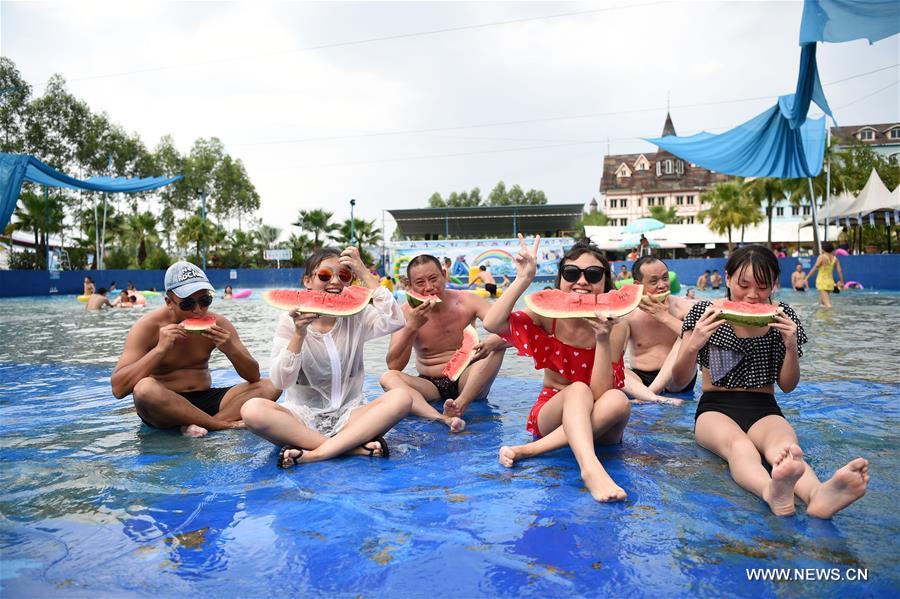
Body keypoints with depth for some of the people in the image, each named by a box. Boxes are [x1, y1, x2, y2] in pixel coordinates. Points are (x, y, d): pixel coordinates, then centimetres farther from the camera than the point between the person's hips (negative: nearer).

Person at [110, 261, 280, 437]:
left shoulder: (217, 324, -3)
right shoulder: (148, 327, -11)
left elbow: (254, 377, -4)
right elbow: (118, 388, -21)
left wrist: (230, 349, -23)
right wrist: (160, 348, -29)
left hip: (205, 399, 3)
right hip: (163, 406, -3)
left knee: (270, 387, -15)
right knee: (144, 389, -38)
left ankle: (200, 424, -26)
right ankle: (227, 424, -25)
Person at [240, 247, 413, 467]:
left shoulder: (356, 317, 1)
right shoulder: (290, 322, -2)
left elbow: (395, 322, -21)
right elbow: (280, 381, -13)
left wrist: (365, 274, -18)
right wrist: (299, 334, -25)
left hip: (348, 415, 1)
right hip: (302, 417, 0)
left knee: (402, 397, -26)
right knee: (252, 410, -30)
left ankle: (312, 454, -29)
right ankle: (354, 446, -27)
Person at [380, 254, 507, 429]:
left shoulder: (467, 302, -9)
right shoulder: (406, 313, -8)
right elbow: (394, 365, -16)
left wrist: (495, 340, -41)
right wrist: (411, 326, -28)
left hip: (467, 382, 0)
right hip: (430, 386, 1)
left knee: (497, 345, -23)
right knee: (388, 377, -26)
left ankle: (460, 405, -34)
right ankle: (442, 419, -47)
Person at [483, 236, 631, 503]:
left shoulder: (613, 324, -13)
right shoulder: (549, 313, -10)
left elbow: (600, 393, -23)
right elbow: (491, 323, -27)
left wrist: (603, 339, -34)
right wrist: (523, 279, -29)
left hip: (595, 422, 1)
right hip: (551, 411, 0)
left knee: (617, 401, -32)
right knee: (578, 389, -32)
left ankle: (528, 450, -32)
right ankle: (590, 468, -52)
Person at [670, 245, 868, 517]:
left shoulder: (782, 318, 4)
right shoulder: (705, 312, -2)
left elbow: (787, 386, 9)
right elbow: (679, 381, -2)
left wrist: (792, 347, -11)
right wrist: (694, 345, -23)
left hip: (764, 410, 2)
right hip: (715, 408, -2)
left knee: (784, 445, -35)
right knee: (736, 442, -38)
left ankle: (817, 493, -65)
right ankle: (772, 491, -68)